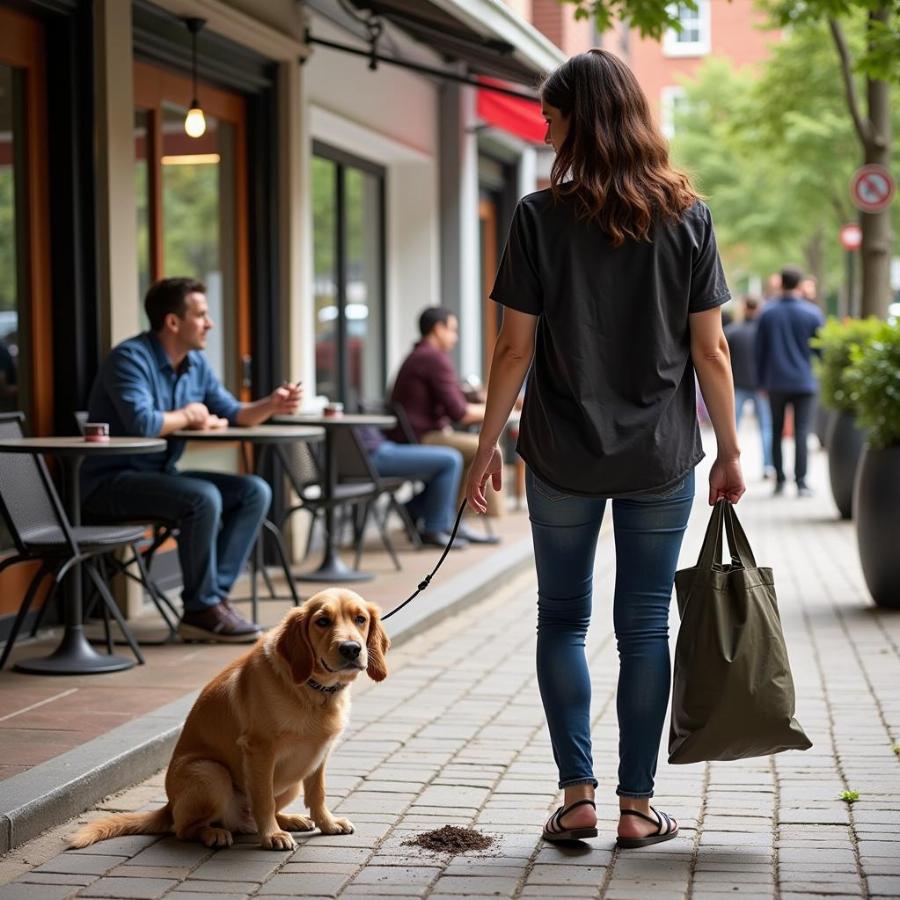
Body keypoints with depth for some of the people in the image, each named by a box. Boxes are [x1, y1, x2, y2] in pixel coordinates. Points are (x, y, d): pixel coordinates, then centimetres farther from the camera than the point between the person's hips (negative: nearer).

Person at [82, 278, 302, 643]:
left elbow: (231, 414, 16)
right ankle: (201, 609, -17)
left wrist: (272, 405, -4)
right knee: (203, 498, -32)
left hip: (159, 475, 9)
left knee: (255, 491, -5)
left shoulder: (197, 363, 9)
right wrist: (188, 415, -12)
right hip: (111, 481, -9)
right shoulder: (131, 358, -18)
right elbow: (143, 424, -31)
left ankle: (214, 595, -10)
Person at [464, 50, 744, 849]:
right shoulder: (688, 217, -1)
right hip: (662, 456, 1)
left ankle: (578, 797, 7)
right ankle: (637, 807, 12)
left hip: (563, 455, -1)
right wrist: (729, 450, 7)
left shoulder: (541, 217, -6)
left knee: (563, 618, 12)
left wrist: (487, 446, 2)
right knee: (644, 626, 8)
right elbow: (711, 347, -1)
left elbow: (517, 348, -7)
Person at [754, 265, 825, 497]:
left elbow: (760, 350, 4)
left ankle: (779, 481, 12)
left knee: (776, 432, 12)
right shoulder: (813, 313, -5)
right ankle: (801, 483, -7)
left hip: (775, 383, 2)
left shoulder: (767, 313, 0)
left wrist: (762, 380, 12)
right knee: (801, 433, -2)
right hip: (804, 382, -2)